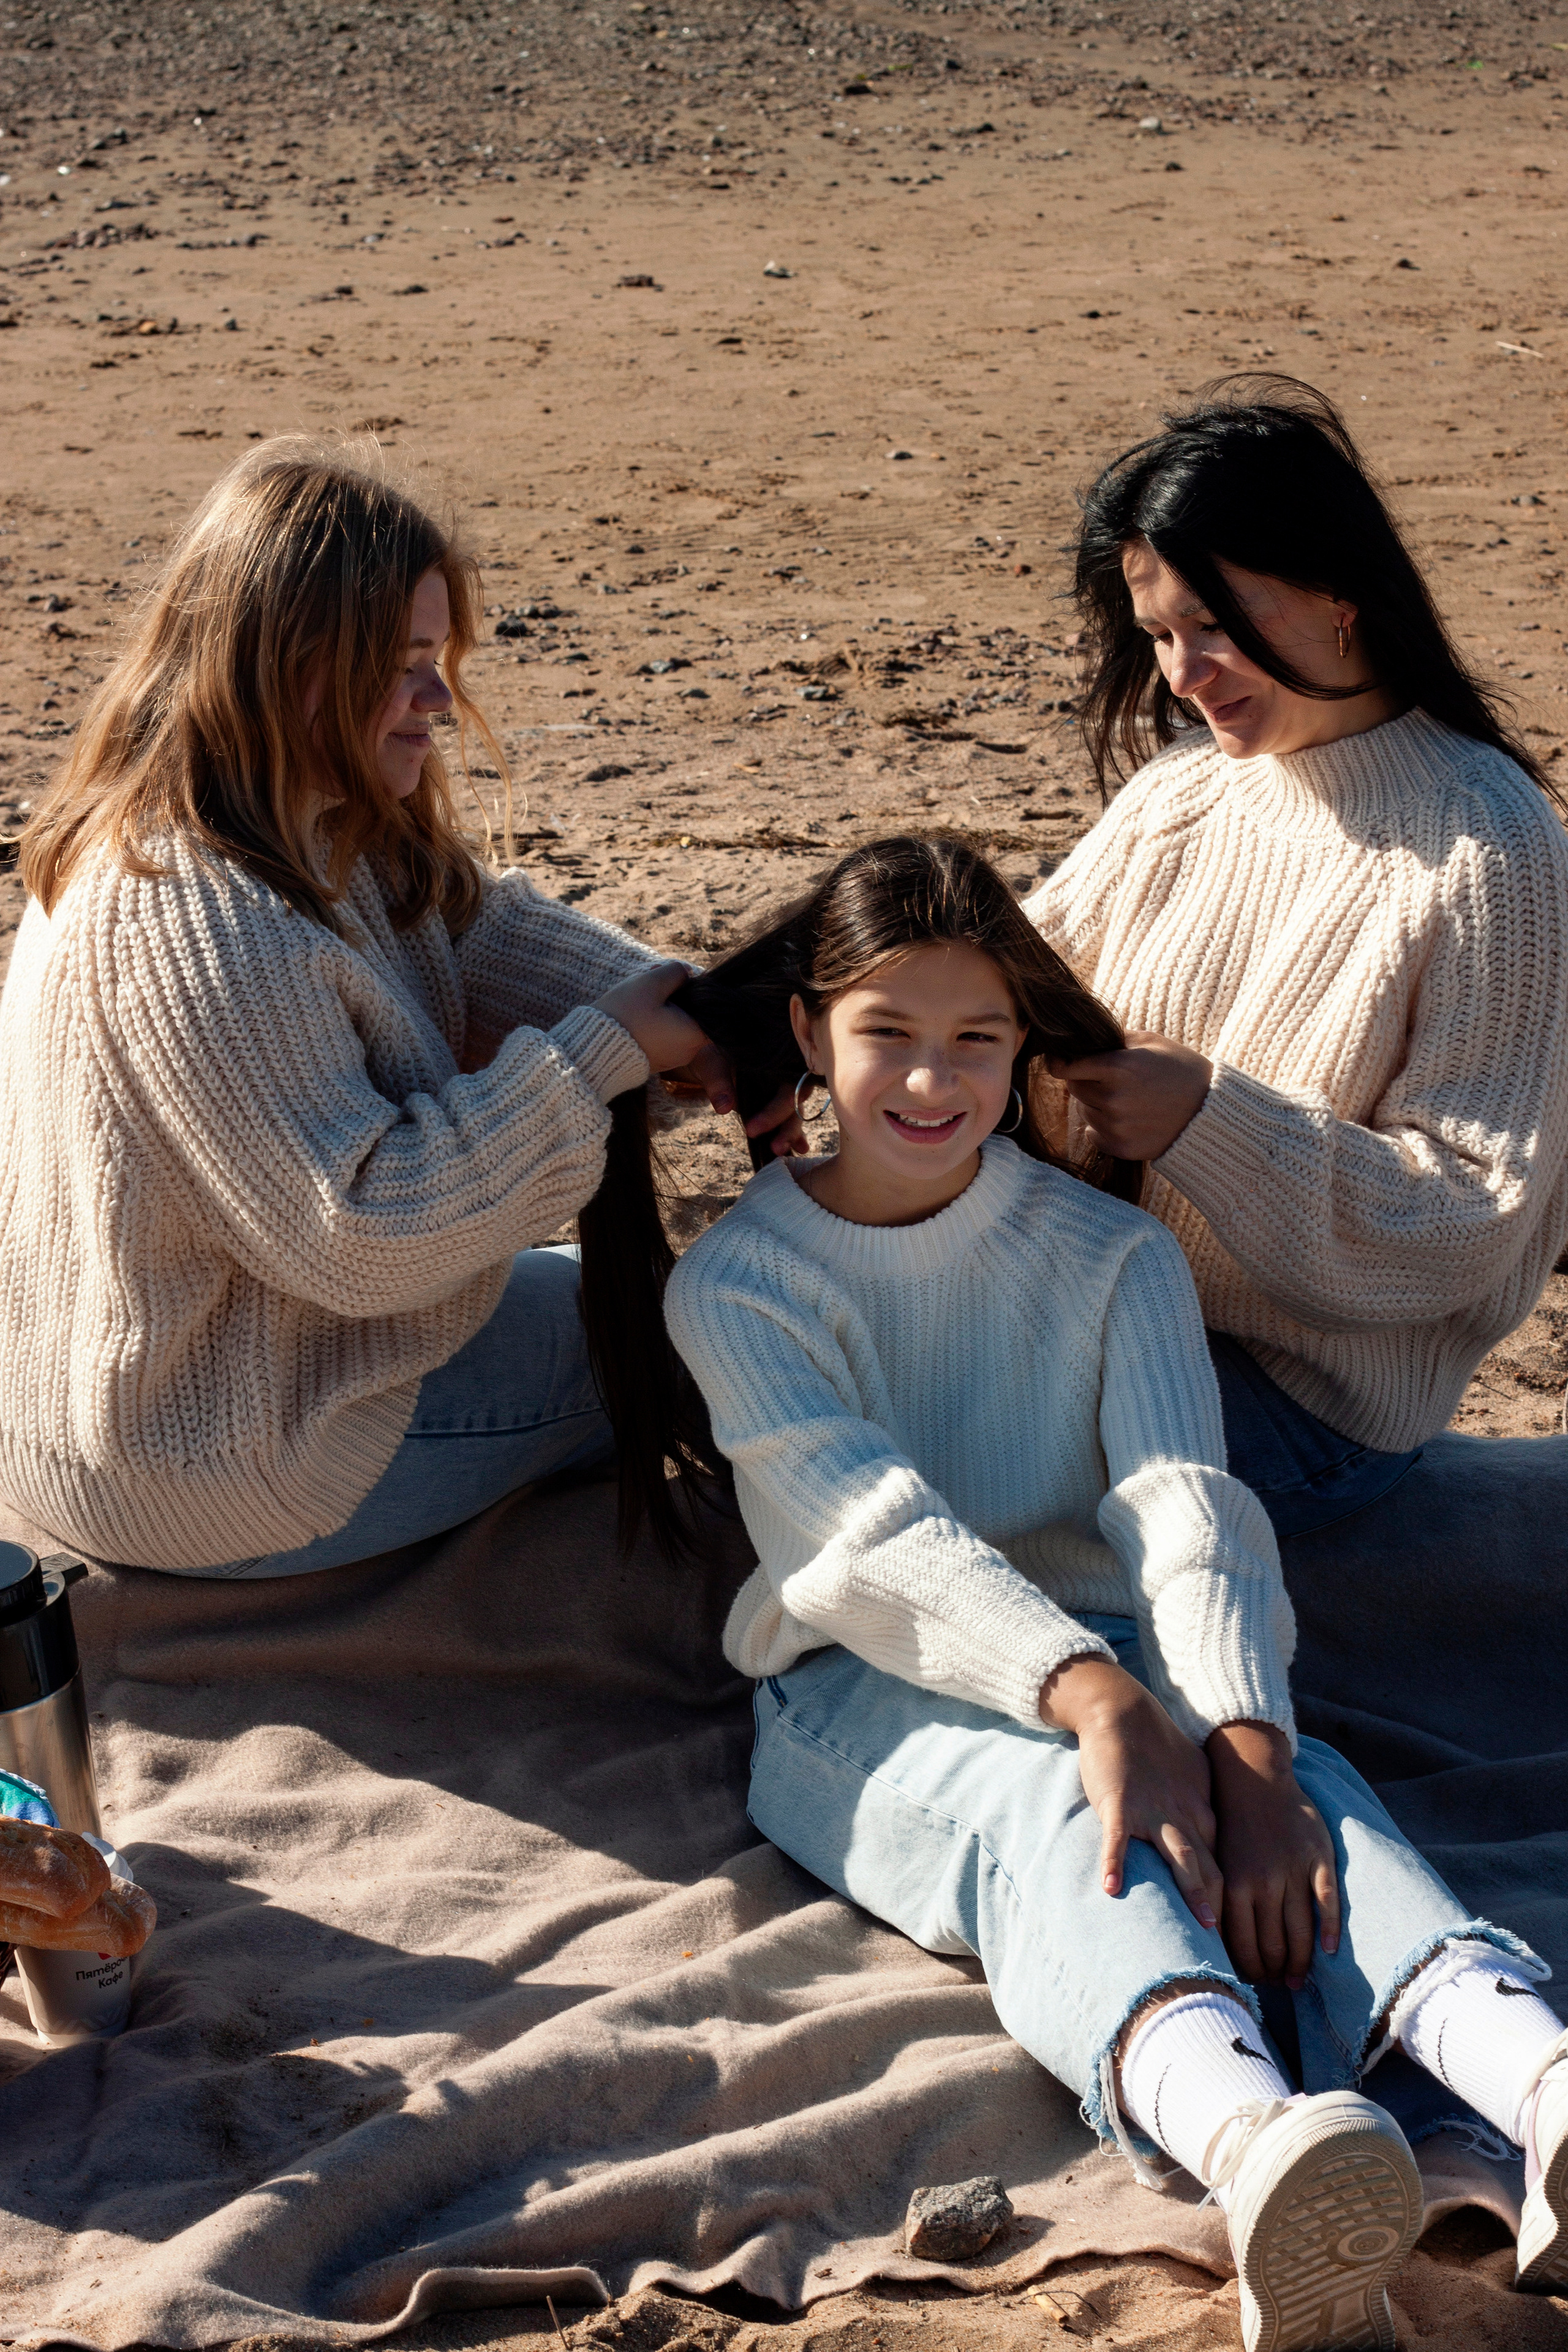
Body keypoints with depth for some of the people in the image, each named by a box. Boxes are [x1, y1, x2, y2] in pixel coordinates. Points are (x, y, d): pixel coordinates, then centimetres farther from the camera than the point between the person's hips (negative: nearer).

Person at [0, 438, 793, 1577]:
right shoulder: (182, 925, -33)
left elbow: (477, 919, 8)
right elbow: (360, 1233, -33)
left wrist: (700, 1018, -10)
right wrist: (605, 1050, -27)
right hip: (213, 1472, -10)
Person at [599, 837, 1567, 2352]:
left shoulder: (1113, 1254, 9)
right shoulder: (736, 1280, 2)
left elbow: (1187, 1513, -9)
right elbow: (882, 1540, -16)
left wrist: (1242, 1737, -32)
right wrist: (1097, 1701, -36)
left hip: (1095, 1648, 3)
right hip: (862, 1699, -3)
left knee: (1299, 1787, -33)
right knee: (1054, 1809, -39)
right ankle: (1247, 2141, -73)